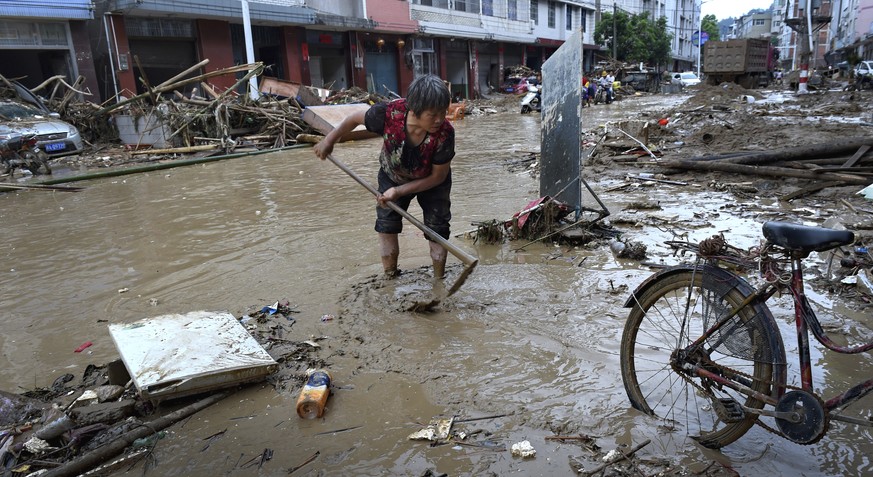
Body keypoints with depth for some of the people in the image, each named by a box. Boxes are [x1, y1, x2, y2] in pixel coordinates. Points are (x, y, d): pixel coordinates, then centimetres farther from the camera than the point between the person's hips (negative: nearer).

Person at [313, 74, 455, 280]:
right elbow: (356, 118, -13)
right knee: (386, 226, 3)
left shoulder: (445, 133, -39)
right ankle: (390, 278, 19)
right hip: (392, 176, 2)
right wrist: (329, 141, -3)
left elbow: (438, 177, -23)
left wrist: (399, 191, -26)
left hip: (430, 182, -1)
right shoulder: (389, 113, -37)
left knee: (438, 229, 0)